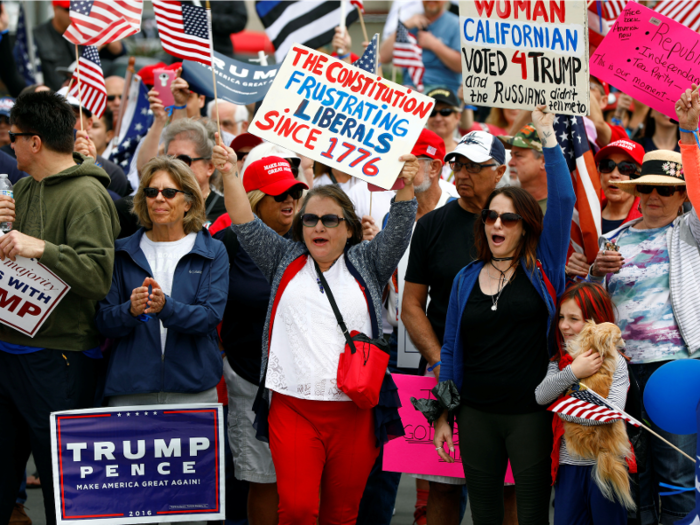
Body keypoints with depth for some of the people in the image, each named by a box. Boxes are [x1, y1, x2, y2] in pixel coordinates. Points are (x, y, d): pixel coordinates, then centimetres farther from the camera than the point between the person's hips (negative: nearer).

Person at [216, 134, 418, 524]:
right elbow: (246, 226, 7)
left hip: (355, 412, 0)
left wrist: (406, 186, -17)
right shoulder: (285, 261, 15)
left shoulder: (366, 265, 13)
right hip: (293, 407, 0)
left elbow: (399, 230, 0)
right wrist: (230, 174, -5)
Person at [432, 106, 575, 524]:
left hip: (531, 414, -3)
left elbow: (564, 201, -9)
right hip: (477, 415, 3)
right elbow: (451, 348, 12)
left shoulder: (542, 268, 1)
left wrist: (548, 136, -9)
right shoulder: (466, 279, 9)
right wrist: (443, 415, 8)